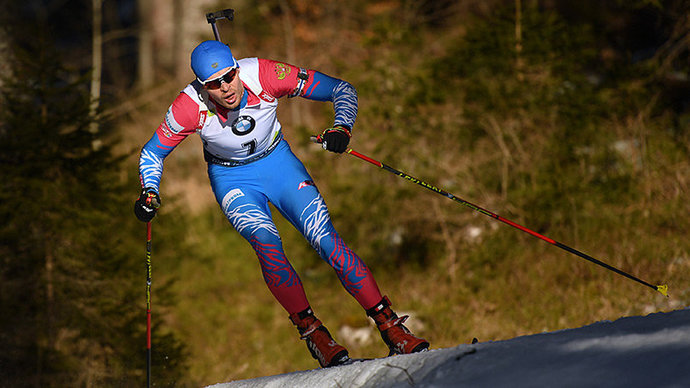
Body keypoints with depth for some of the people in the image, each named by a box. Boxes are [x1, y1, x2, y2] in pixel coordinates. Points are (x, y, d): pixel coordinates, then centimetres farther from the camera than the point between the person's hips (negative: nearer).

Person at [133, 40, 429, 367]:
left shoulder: (265, 75, -28)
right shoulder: (190, 107, -27)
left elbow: (341, 89, -19)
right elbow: (152, 153, -8)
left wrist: (342, 128, -37)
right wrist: (149, 194, -24)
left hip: (277, 161, 1)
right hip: (231, 178, 0)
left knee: (325, 239, -15)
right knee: (266, 241, -28)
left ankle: (390, 328, -10)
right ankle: (312, 333, -22)